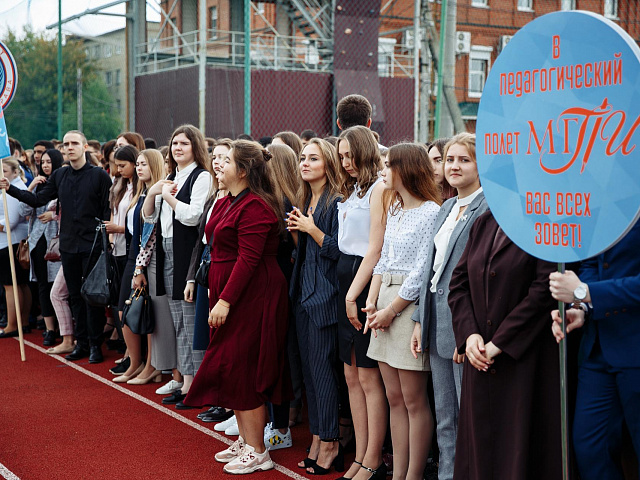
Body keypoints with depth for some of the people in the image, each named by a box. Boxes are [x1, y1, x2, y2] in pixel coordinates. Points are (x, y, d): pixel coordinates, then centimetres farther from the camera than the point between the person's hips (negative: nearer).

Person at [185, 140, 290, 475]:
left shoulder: (255, 207, -17)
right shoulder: (225, 203, 14)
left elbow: (248, 258, -22)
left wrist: (225, 300, -23)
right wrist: (215, 292, 16)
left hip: (252, 296, -10)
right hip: (228, 294, 10)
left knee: (241, 370, -6)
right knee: (230, 368, 14)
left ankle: (257, 451, 4)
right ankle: (245, 439, 25)